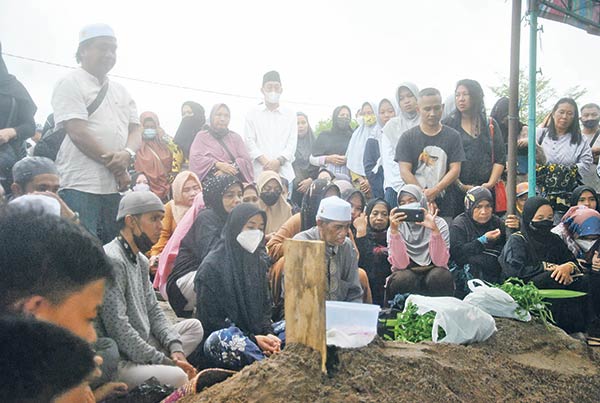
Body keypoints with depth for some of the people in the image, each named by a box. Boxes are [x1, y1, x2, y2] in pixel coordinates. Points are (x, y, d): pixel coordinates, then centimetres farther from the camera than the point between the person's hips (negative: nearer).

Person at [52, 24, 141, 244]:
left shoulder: (121, 91, 19)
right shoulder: (71, 83, -1)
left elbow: (135, 130, 12)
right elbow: (78, 133, -11)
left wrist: (127, 154, -11)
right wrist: (117, 167, -9)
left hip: (114, 187, 6)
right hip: (79, 186, -6)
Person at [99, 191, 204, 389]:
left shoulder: (141, 260, 15)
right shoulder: (112, 260, -17)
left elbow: (153, 311, 14)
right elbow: (119, 330, -23)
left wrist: (175, 350, -3)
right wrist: (165, 361, -17)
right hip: (119, 362, -10)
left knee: (194, 326, 11)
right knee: (178, 377, -29)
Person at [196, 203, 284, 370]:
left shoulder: (259, 262, 13)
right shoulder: (212, 266, -7)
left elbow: (265, 306, 14)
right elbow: (210, 318, -10)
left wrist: (269, 334, -8)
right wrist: (252, 339, -16)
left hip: (256, 334, 6)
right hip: (221, 335, -6)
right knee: (223, 339, -39)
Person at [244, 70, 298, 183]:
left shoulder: (290, 115, 15)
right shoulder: (253, 114, 13)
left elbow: (292, 143, 7)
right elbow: (249, 142, 4)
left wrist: (279, 161, -10)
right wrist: (265, 162, -10)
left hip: (284, 172, 1)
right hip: (259, 171, -1)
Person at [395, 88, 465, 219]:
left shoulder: (453, 136, 8)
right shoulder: (408, 138, 5)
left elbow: (455, 170, 1)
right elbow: (405, 172, -3)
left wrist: (435, 191, -13)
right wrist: (423, 195, -13)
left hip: (444, 203, 1)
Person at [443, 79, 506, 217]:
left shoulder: (490, 125, 13)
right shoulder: (448, 124, 5)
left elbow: (500, 159, 9)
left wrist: (491, 183, -5)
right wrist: (460, 185, -11)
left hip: (485, 190, 2)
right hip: (456, 190, -2)